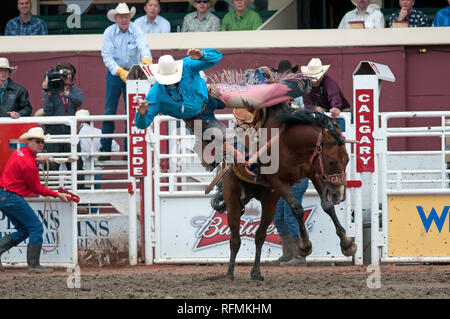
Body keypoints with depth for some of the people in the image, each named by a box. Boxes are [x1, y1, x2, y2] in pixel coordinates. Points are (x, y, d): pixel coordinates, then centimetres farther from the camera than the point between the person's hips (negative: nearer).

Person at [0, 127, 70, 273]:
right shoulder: (28, 163, -18)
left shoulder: (18, 152, 9)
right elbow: (37, 189, -10)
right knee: (36, 227, -2)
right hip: (13, 198, -10)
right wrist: (58, 195, -1)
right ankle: (33, 265, -3)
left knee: (23, 230, 16)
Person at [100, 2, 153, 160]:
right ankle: (105, 150, 2)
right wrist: (120, 72, -29)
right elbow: (107, 56, -15)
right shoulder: (109, 33, -8)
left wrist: (146, 59, -48)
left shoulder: (136, 31, -8)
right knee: (109, 112, -2)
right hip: (114, 74, 0)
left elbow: (143, 47, -25)